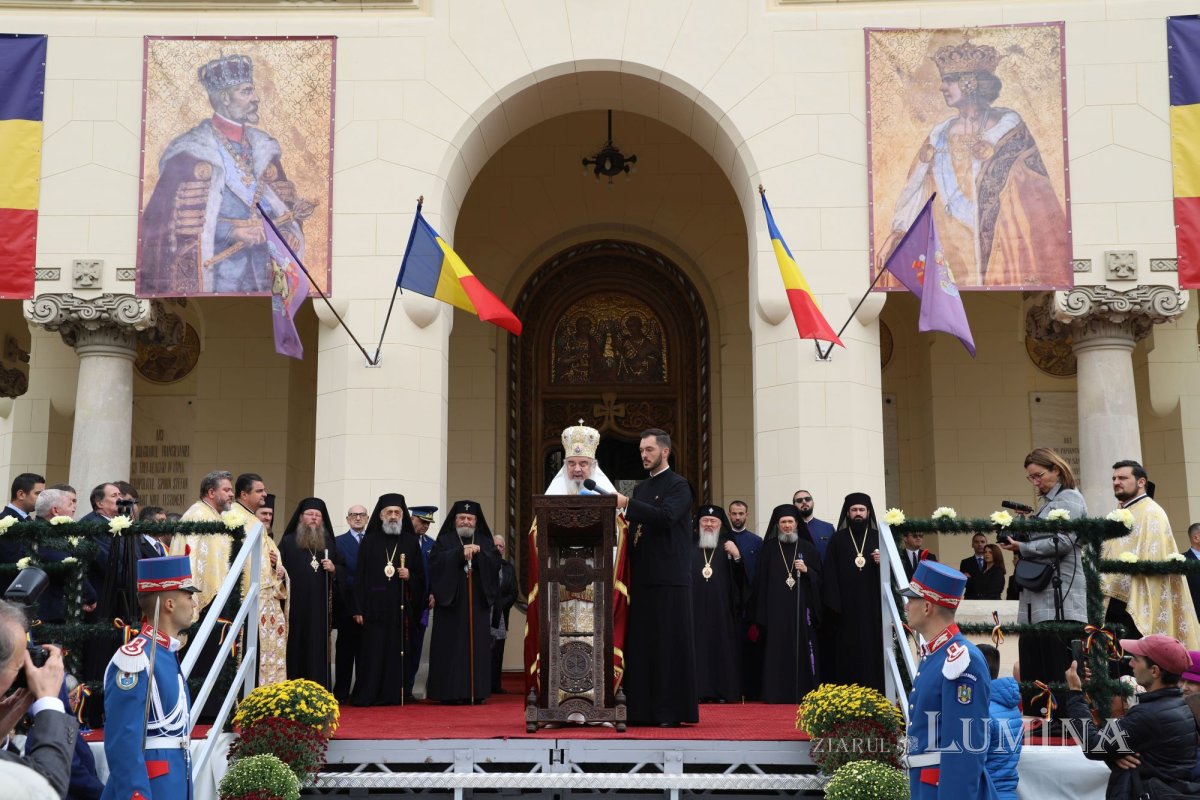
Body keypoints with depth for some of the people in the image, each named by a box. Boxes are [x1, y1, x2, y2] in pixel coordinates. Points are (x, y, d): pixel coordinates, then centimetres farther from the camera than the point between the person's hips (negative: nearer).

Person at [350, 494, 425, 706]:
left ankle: (396, 694, 8)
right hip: (374, 607, -1)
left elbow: (421, 577, 13)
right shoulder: (370, 541, 6)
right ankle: (369, 695, 3)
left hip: (400, 608, 1)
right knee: (373, 653, -3)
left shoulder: (411, 542, 10)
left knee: (398, 652, 1)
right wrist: (357, 608, -5)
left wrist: (410, 576, -9)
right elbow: (359, 576, 1)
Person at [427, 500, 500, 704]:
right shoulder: (444, 540, 9)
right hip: (450, 600, -2)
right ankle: (451, 692, -4)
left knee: (478, 645, -1)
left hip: (478, 602, 2)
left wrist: (479, 553, -14)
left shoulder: (485, 542, 16)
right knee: (452, 646, -6)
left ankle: (477, 691, 3)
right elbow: (436, 561, -8)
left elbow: (495, 562, 1)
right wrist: (460, 552, -15)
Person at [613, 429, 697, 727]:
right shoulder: (640, 488, 19)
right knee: (641, 645, 5)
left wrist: (627, 504, -25)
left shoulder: (678, 485, -3)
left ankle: (672, 711, -1)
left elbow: (666, 516, -21)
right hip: (642, 578, 7)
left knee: (669, 644, -5)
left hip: (668, 579, -7)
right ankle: (642, 710, 10)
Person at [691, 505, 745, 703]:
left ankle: (723, 691, 0)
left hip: (722, 609, 0)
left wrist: (737, 557, -15)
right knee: (698, 647, -4)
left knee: (722, 647, -3)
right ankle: (699, 690, -2)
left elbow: (741, 578, 1)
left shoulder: (728, 547, 11)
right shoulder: (690, 547, 13)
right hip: (696, 607, 0)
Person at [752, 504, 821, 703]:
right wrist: (761, 615, 0)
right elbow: (761, 581, 5)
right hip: (776, 610, 0)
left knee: (802, 650, -3)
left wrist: (807, 570, -11)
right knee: (778, 651, -3)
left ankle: (804, 693, 2)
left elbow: (820, 578, 10)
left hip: (801, 609, 0)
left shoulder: (808, 548, 9)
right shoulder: (769, 548, 8)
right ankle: (777, 694, -1)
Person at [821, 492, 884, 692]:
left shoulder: (878, 538, 10)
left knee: (872, 650, -2)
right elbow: (829, 573, 0)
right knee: (846, 653, -3)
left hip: (872, 605, 1)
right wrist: (834, 604, -10)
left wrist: (882, 563, -13)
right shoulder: (837, 540, 7)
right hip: (845, 606, -1)